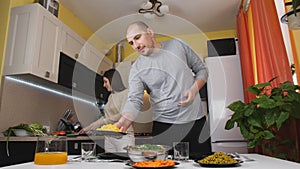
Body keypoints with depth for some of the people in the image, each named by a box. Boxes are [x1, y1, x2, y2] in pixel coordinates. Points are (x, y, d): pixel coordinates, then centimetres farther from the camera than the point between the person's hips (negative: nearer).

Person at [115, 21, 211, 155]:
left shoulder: (177, 45, 2)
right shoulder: (137, 69, -4)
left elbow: (201, 69, 9)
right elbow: (134, 101, -13)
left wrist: (194, 89, -9)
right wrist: (122, 123, -32)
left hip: (196, 120, 2)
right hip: (164, 127, -1)